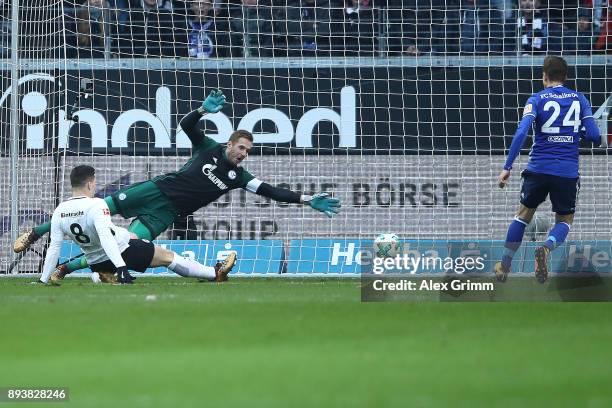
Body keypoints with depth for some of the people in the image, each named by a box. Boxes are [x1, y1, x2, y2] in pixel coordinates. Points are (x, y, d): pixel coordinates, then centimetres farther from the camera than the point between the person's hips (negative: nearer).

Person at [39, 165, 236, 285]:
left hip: (96, 262, 7)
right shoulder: (96, 205, -29)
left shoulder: (59, 212, -11)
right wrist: (121, 267, -44)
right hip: (123, 251, -7)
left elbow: (54, 248, -10)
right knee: (168, 256, 7)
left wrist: (43, 280, -3)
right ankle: (215, 273, 14)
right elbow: (105, 237, -38)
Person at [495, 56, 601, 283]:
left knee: (524, 213, 20)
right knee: (564, 220, 16)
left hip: (538, 168, 0)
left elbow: (521, 133, -13)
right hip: (568, 172, 0)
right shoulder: (579, 99, 6)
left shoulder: (537, 100, 0)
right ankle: (546, 248, -16)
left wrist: (507, 167, -12)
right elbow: (594, 136, 0)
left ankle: (505, 265, 19)